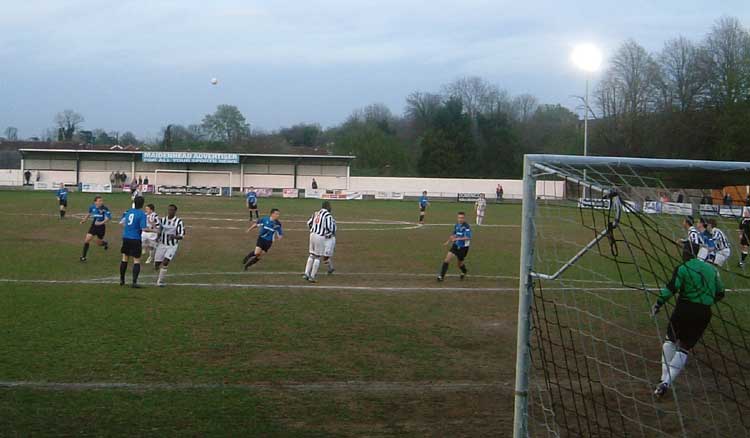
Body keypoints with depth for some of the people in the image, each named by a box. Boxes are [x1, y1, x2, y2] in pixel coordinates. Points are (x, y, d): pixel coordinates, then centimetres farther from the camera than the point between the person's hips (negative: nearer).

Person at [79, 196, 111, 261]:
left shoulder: (104, 208, -19)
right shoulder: (92, 207, -6)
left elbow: (109, 218, -23)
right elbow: (89, 214, 16)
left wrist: (102, 222, -34)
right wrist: (84, 219, 10)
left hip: (101, 227, -3)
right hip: (93, 226, 3)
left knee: (99, 243, 12)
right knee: (87, 240, -9)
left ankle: (105, 243, 50)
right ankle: (83, 256, 2)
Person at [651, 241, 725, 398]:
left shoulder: (682, 268, -5)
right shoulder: (711, 269, 13)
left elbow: (671, 288, -15)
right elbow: (720, 294, 16)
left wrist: (658, 304, -8)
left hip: (685, 309, -4)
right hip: (704, 313, 4)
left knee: (670, 341, 18)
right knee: (684, 348, 7)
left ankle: (665, 378, 11)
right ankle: (667, 383, -2)